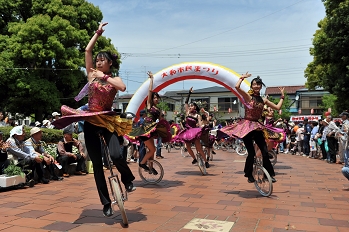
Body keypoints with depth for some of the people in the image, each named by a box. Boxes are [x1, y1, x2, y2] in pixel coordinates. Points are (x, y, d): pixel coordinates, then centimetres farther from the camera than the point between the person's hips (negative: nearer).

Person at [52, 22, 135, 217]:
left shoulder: (115, 79, 2)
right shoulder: (92, 75, 8)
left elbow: (123, 88, -22)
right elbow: (87, 50, 2)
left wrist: (104, 76, -18)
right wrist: (98, 33, 8)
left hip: (108, 120, -2)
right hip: (90, 120, 3)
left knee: (116, 155, -25)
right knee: (97, 163, 2)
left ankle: (128, 179, 10)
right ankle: (106, 203, 13)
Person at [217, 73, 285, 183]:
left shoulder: (263, 100, 9)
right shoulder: (248, 96, -6)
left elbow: (277, 107, 14)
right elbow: (237, 87, -22)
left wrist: (282, 96, 18)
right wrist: (242, 77, -7)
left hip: (257, 127, 5)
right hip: (247, 125, -5)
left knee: (265, 151, -1)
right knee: (251, 152, -7)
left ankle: (270, 174, 13)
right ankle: (249, 175, 13)